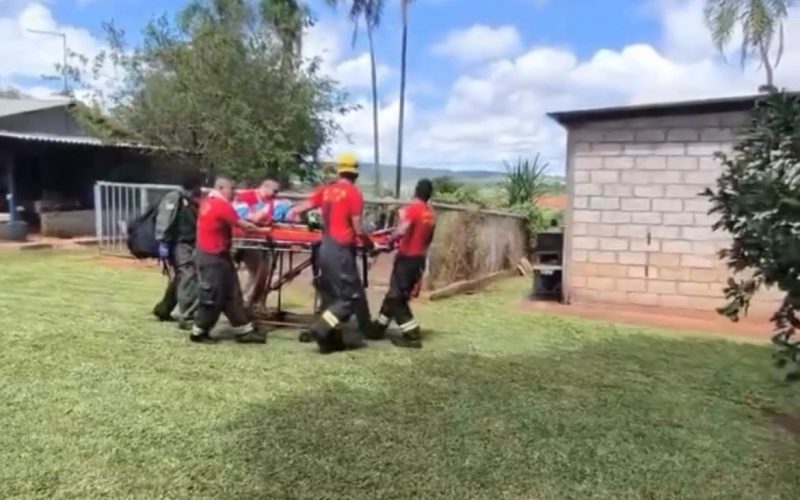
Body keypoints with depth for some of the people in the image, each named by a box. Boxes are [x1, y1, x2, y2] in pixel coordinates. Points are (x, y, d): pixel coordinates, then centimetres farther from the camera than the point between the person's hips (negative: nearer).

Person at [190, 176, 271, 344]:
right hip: (213, 257, -10)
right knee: (213, 297, 0)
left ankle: (245, 331, 13)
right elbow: (243, 225, -14)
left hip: (212, 254, 10)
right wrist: (262, 230, -1)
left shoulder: (208, 203, 11)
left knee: (231, 294, 9)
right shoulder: (221, 205, -17)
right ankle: (198, 332, 13)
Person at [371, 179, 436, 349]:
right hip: (419, 258, 8)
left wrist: (390, 240, -11)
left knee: (396, 298, 1)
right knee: (394, 294, 18)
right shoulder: (431, 215, 8)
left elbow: (401, 231, -27)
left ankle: (412, 336, 1)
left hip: (407, 258, -8)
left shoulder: (412, 208, -15)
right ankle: (378, 328, 29)